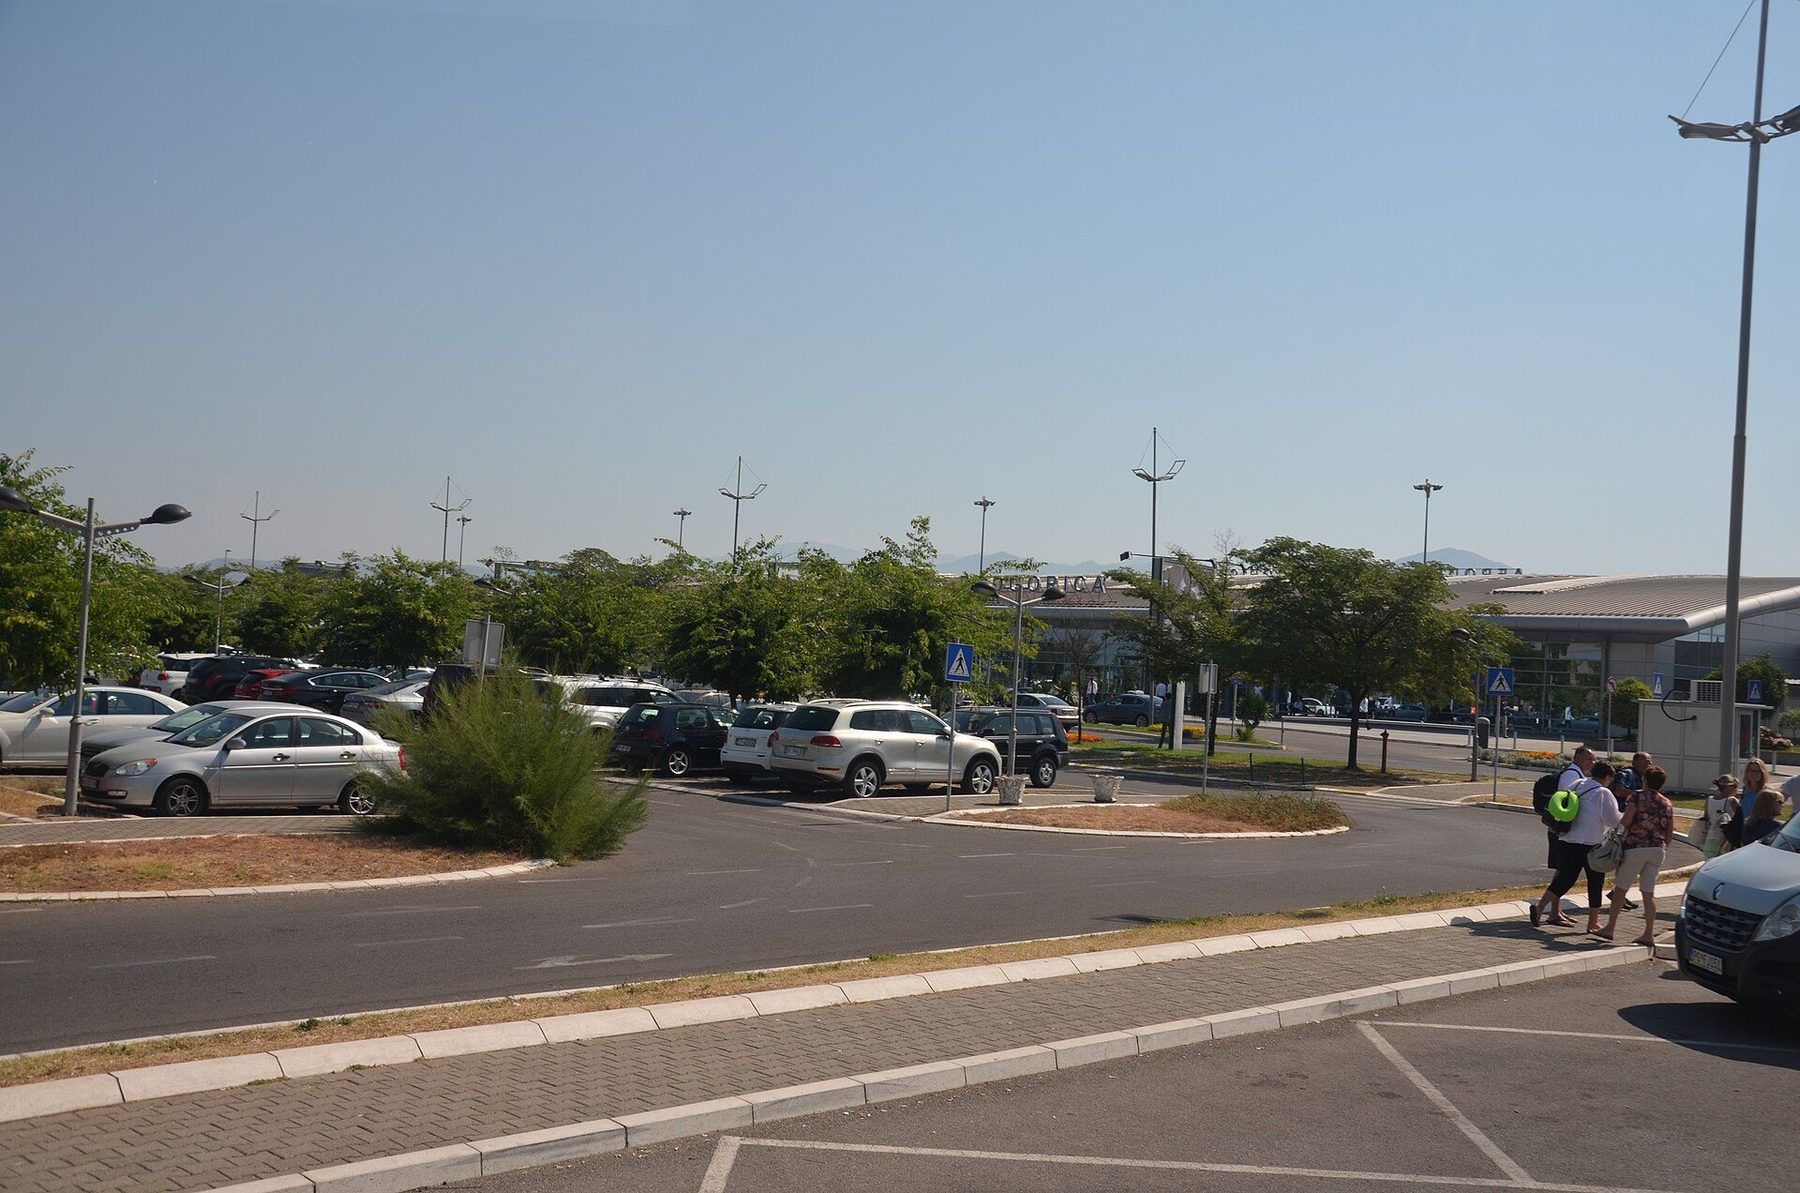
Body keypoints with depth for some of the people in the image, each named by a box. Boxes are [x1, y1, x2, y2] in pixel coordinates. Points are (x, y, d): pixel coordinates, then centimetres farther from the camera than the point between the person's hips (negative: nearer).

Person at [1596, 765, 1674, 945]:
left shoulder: (1638, 796, -5)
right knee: (1649, 892, 8)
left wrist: (1619, 834, 2)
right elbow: (1670, 831, 13)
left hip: (1636, 847, -5)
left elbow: (1626, 821, -12)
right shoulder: (1667, 803, 10)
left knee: (1620, 887, 3)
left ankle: (1610, 928, 5)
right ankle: (1649, 934, 4)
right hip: (1658, 849, 5)